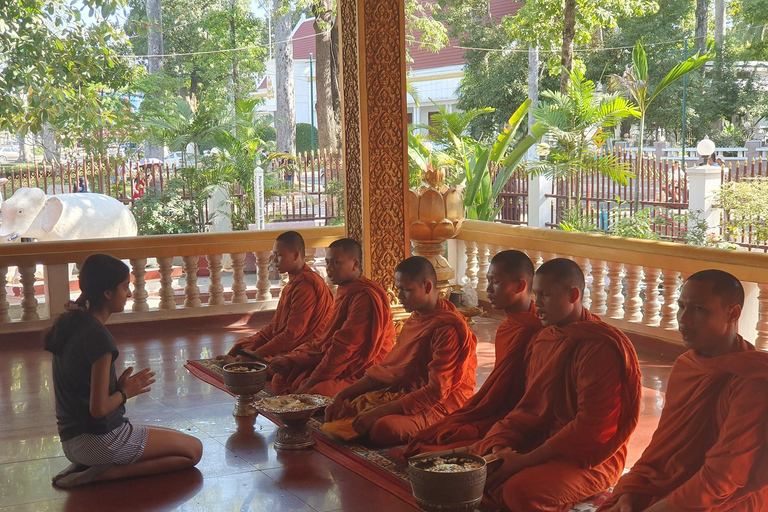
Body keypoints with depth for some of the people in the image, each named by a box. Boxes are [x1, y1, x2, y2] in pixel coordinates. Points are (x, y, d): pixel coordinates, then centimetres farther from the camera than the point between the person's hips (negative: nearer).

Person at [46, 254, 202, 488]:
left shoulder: (70, 323, 7)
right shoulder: (98, 337, -21)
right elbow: (99, 408, -23)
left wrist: (118, 385, 6)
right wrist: (125, 391, -4)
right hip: (100, 439, -9)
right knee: (193, 450, 0)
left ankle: (88, 467, 8)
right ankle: (105, 473, -10)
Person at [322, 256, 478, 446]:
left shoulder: (448, 327, -18)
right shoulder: (414, 319, 12)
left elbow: (437, 391, -23)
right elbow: (388, 369, 14)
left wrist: (380, 412, -25)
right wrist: (343, 395, 3)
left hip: (443, 404, -9)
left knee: (384, 427, -34)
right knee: (343, 408, -4)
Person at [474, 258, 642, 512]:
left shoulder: (601, 346, -15)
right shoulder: (542, 339, 13)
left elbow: (592, 427, -19)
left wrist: (526, 460, -19)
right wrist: (499, 446, -6)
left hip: (590, 457, -8)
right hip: (538, 441, 8)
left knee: (521, 491, -34)